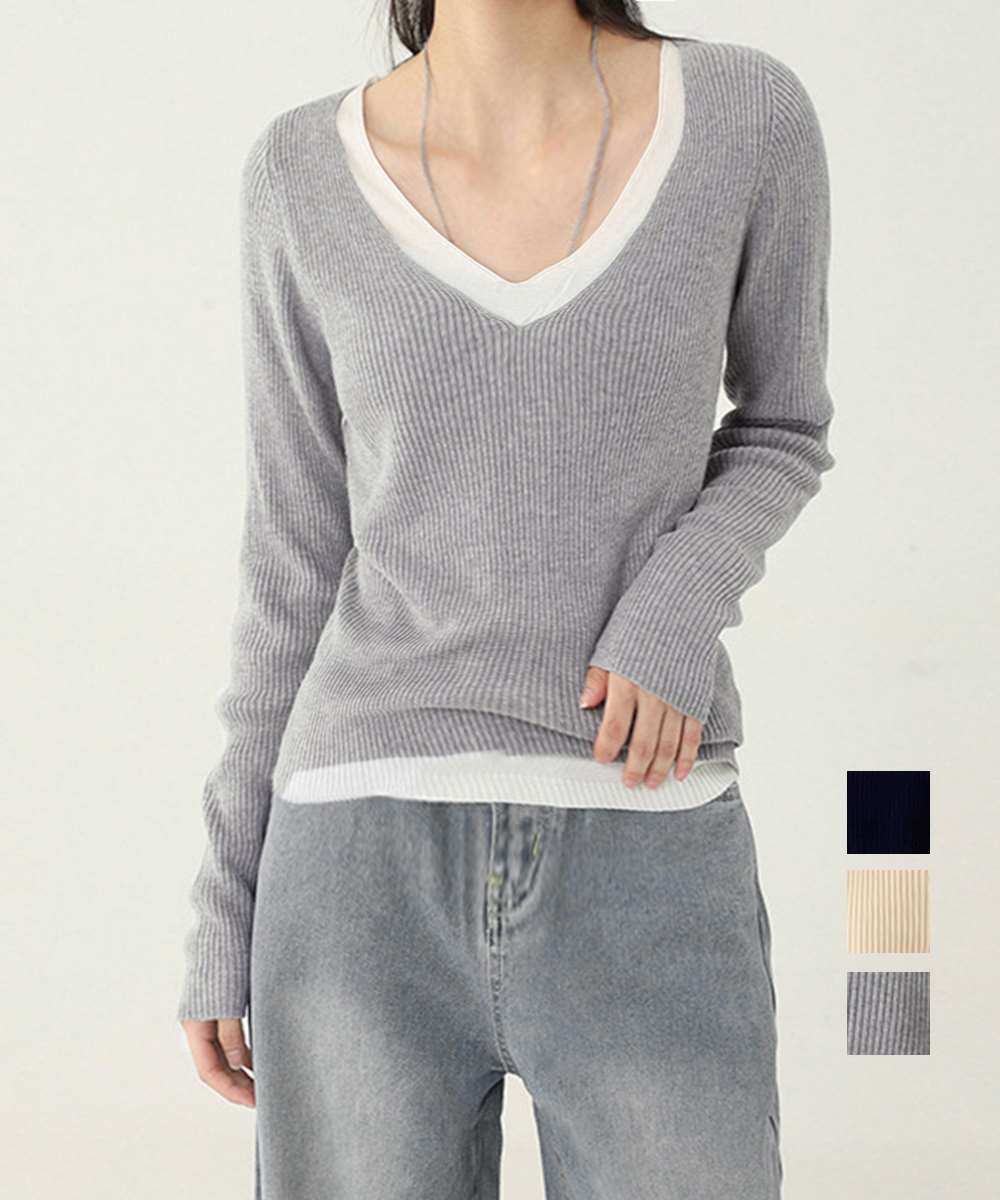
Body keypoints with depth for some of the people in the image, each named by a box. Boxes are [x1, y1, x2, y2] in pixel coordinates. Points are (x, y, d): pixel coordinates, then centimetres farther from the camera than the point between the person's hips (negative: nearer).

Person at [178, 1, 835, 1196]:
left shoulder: (746, 113, 0)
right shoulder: (305, 174, 2)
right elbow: (299, 554, 8)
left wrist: (679, 608, -9)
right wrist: (229, 909, 8)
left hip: (645, 874, 0)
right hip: (373, 871, 1)